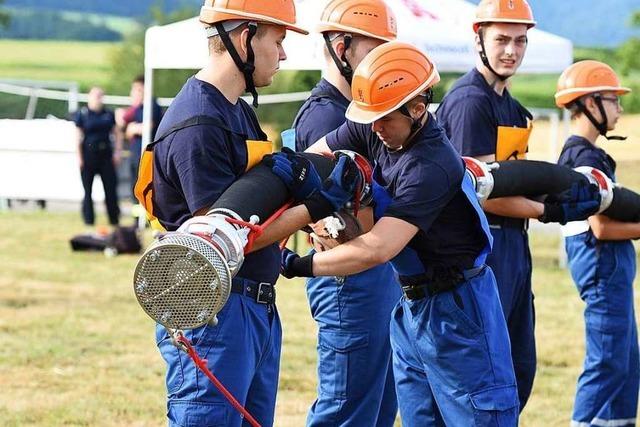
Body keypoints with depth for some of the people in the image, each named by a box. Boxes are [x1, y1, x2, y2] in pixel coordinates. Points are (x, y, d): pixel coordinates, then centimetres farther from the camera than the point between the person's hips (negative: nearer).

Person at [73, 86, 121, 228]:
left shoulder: (108, 114, 8)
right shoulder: (82, 114, -1)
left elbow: (115, 134, 13)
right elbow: (78, 137, -3)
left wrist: (117, 152, 3)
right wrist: (79, 157, -9)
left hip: (105, 153, 3)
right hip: (89, 154, -3)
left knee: (110, 187, 0)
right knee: (87, 188, 2)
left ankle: (114, 220, 9)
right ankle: (89, 220, 9)